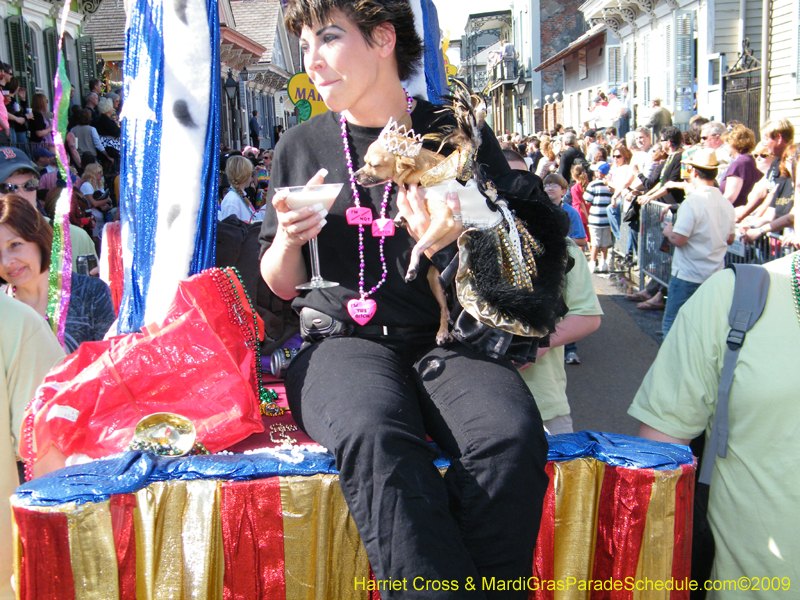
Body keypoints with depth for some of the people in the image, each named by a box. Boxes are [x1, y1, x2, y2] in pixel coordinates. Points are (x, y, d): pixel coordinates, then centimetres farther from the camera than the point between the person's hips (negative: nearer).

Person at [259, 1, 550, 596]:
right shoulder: (301, 146, 12)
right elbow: (281, 287, 17)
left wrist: (447, 247, -14)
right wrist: (287, 240, -6)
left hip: (445, 336, 0)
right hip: (341, 340, 0)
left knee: (511, 435, -32)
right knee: (374, 437, -35)